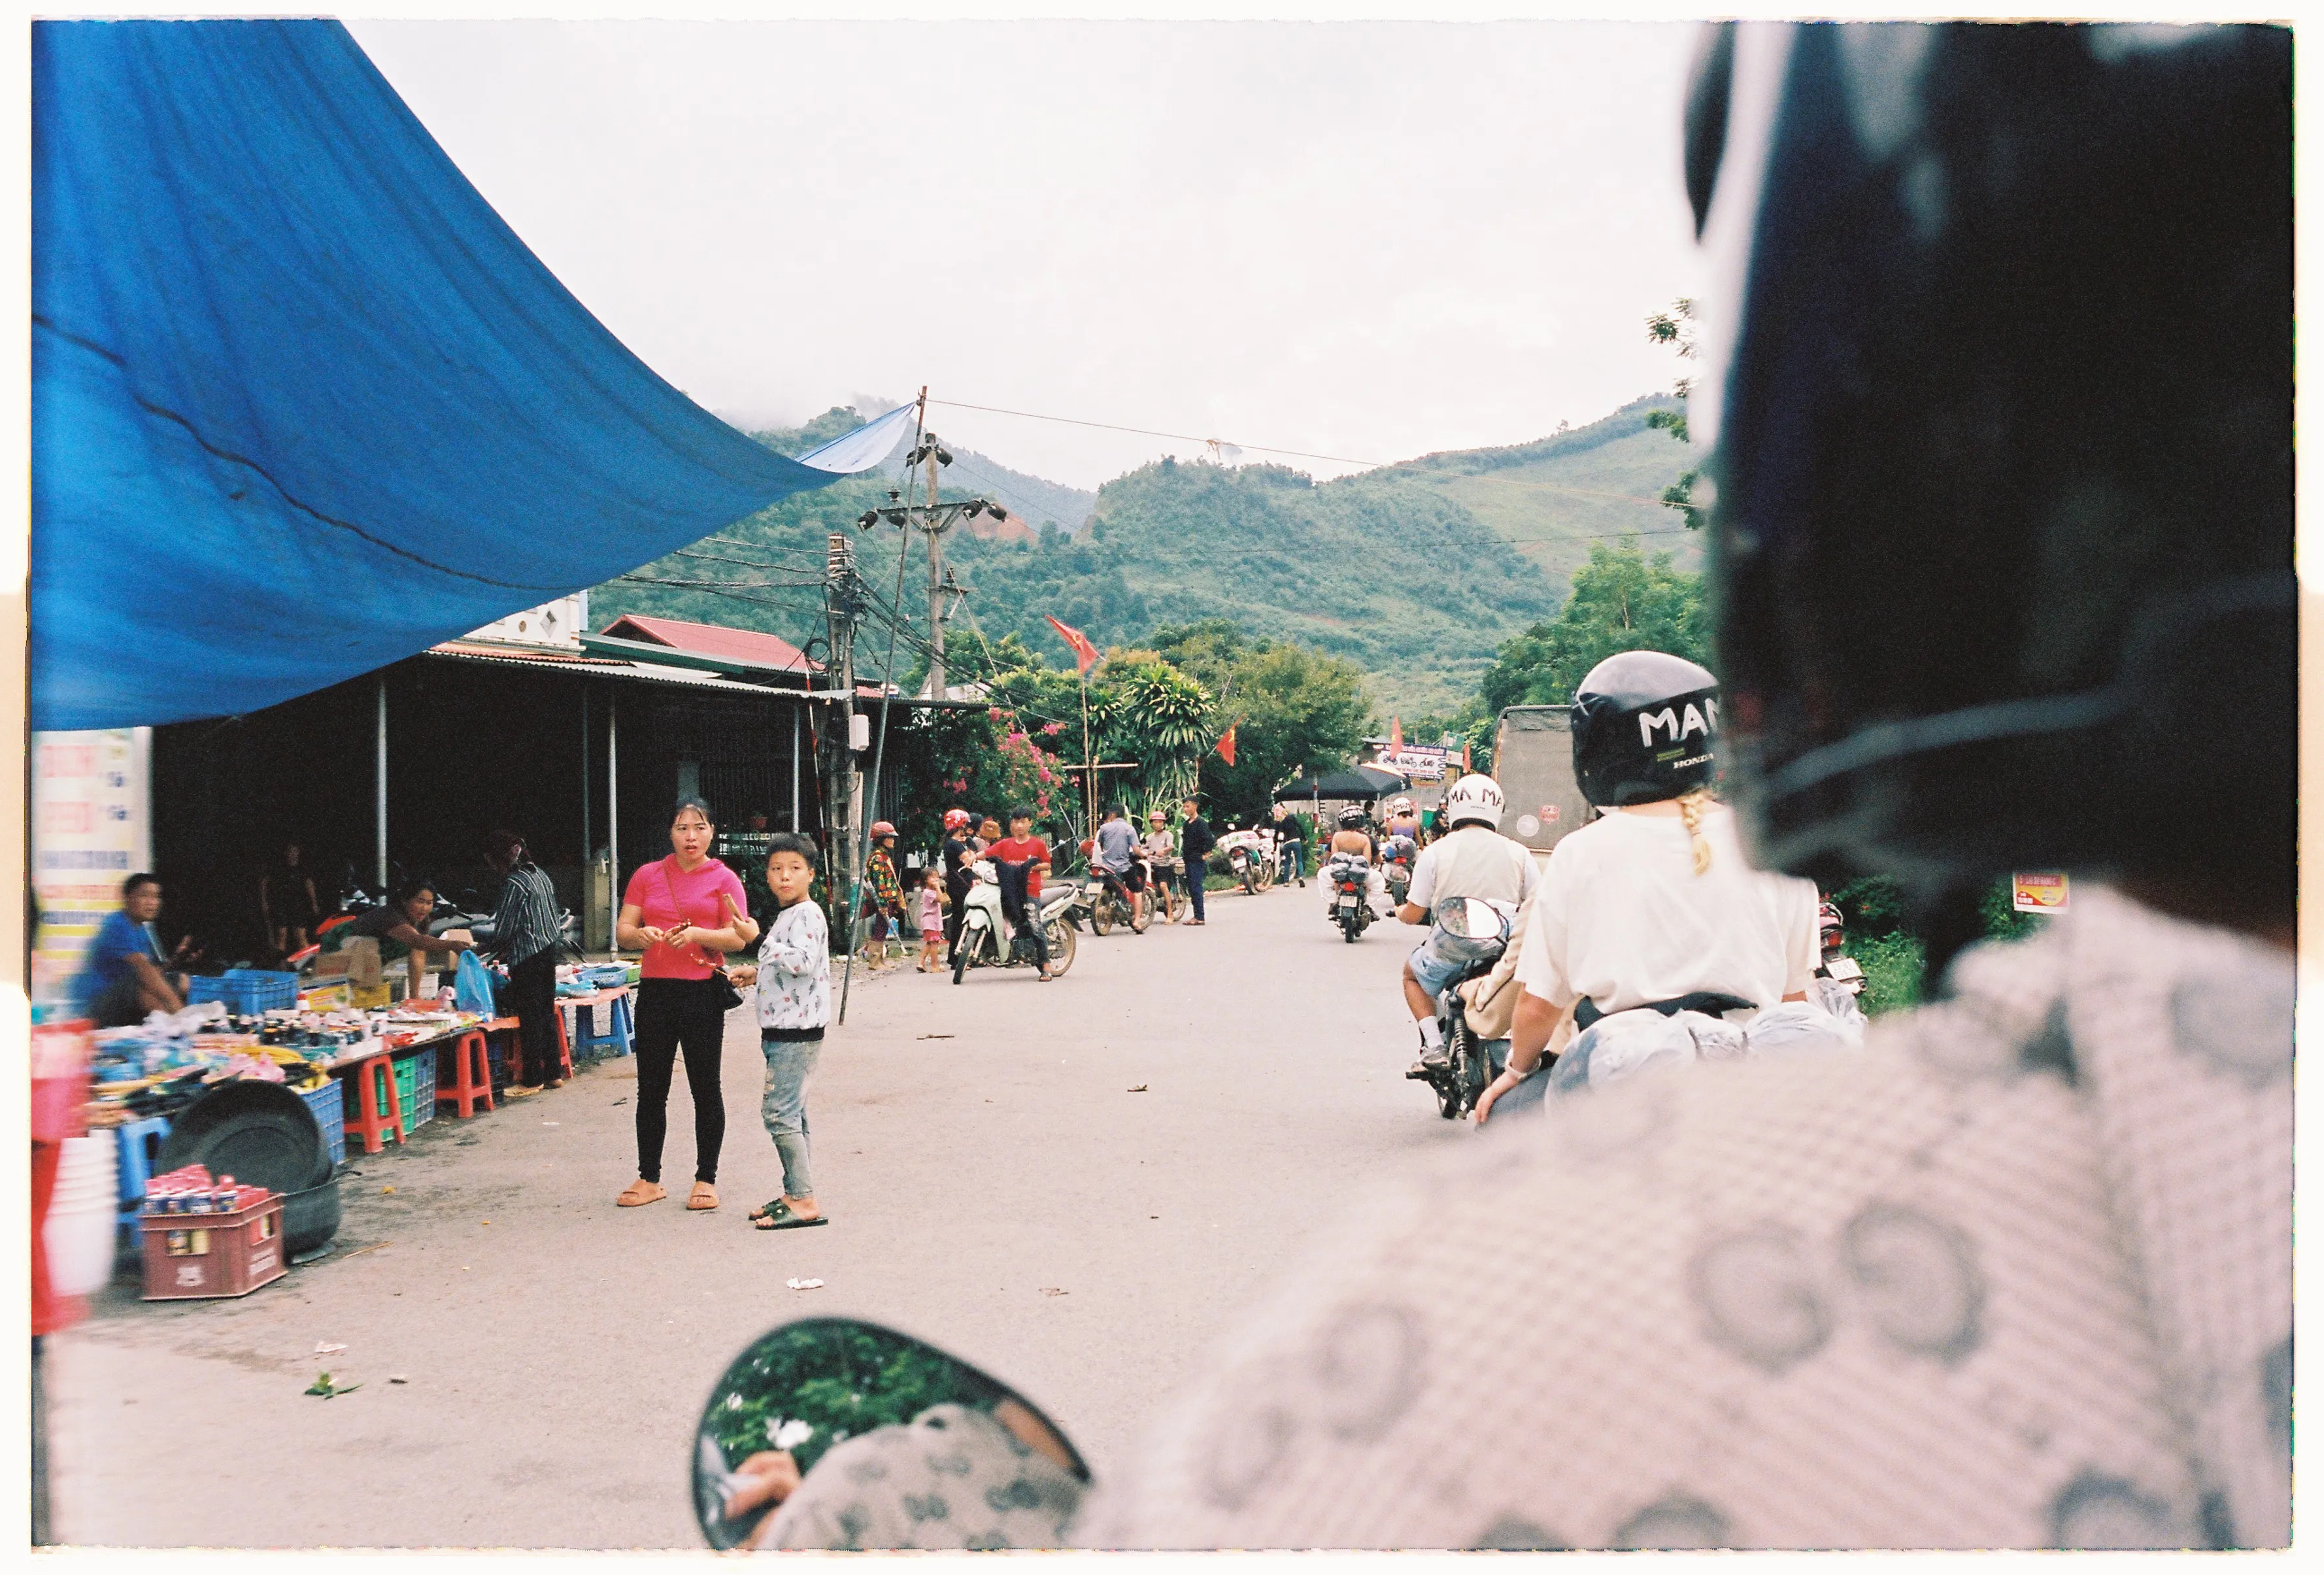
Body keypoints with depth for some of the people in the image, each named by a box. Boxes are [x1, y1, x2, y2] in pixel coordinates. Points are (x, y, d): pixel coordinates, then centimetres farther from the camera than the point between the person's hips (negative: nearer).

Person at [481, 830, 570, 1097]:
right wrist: (506, 949, 19)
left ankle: (533, 1080, 3)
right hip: (549, 951, 9)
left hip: (527, 958, -9)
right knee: (546, 1012, 13)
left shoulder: (514, 884, -15)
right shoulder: (540, 874, 12)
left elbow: (503, 930, -13)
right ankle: (554, 1073, 18)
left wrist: (482, 949, 6)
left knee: (529, 1018, -2)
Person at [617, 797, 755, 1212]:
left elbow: (738, 938, -6)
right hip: (655, 989, 3)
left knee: (705, 1087, 4)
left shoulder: (723, 879, 2)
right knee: (651, 1088, 7)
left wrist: (697, 934, -22)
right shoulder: (647, 876, 10)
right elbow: (622, 930, 7)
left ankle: (706, 1179, 12)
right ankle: (649, 1179, 16)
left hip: (703, 991, -3)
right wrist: (641, 934, -16)